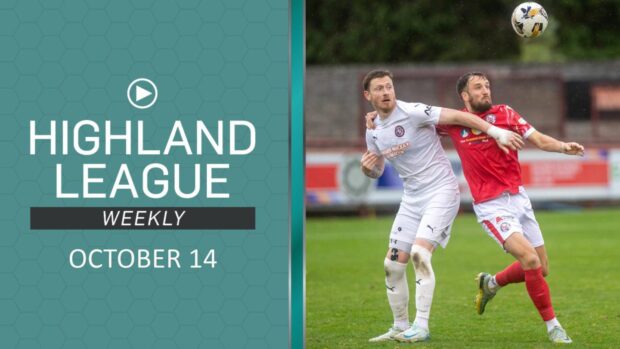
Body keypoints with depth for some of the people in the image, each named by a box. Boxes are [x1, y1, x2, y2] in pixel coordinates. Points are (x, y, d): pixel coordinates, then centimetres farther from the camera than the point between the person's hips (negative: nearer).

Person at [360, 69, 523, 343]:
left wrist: (496, 132, -25)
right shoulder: (373, 133, 7)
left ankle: (421, 327, -20)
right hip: (412, 198, 7)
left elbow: (457, 116, -18)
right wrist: (367, 168, -4)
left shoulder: (412, 113, -14)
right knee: (393, 265, 3)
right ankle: (400, 328, 17)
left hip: (441, 191, -7)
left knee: (420, 252, -24)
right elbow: (376, 171, 21)